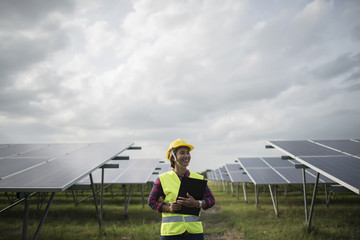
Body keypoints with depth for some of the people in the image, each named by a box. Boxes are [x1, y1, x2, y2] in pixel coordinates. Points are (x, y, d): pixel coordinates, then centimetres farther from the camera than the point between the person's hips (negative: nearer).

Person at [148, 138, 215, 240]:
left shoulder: (198, 178, 6)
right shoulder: (163, 179, 1)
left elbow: (211, 200, 6)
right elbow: (151, 201, 6)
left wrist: (196, 203, -14)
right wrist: (168, 208, -12)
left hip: (194, 231, 2)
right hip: (171, 231, -2)